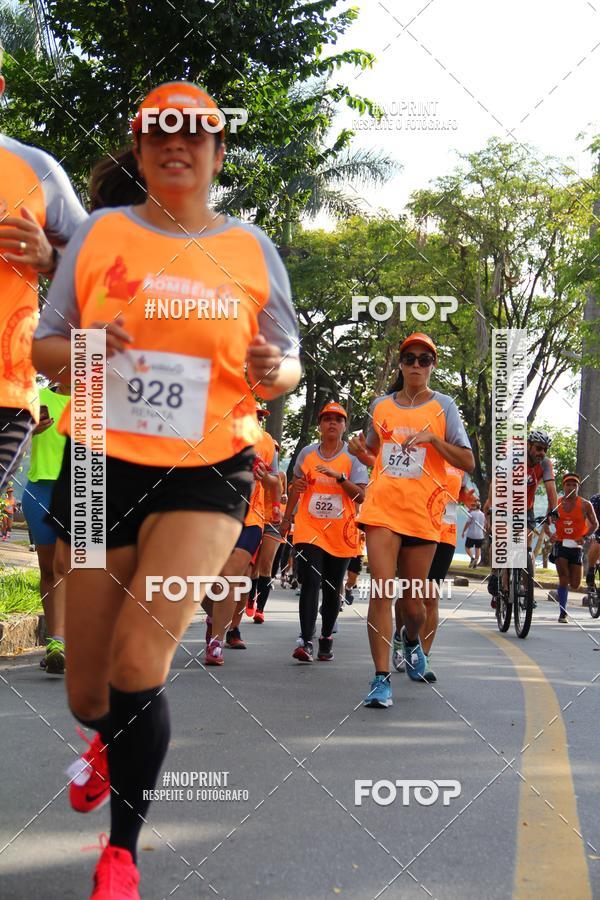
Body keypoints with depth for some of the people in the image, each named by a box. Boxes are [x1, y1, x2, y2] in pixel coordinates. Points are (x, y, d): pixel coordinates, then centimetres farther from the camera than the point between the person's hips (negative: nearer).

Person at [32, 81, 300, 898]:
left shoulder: (252, 249, 4)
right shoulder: (99, 232, 4)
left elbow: (288, 363, 10)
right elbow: (43, 347, 7)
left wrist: (272, 372, -14)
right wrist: (85, 349, -16)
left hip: (208, 470, -1)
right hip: (102, 463, 2)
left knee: (139, 664, -17)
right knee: (88, 693, 9)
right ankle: (111, 742, 48)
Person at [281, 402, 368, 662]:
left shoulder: (353, 457, 0)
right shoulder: (307, 453, 7)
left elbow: (361, 496, -8)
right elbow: (296, 487, 18)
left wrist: (338, 477, -21)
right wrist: (287, 518, 17)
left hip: (340, 532, 0)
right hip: (309, 528, 0)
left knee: (333, 588, 8)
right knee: (311, 582, -14)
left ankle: (326, 637, 23)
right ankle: (306, 641, -20)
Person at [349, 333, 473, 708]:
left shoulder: (443, 406, 3)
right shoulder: (381, 405, 11)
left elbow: (468, 463, -2)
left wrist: (432, 437, -15)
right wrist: (360, 450, 2)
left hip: (423, 513, -1)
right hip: (383, 508, 1)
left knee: (414, 603, 7)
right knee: (381, 593, -13)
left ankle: (412, 640, 42)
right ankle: (382, 678, -10)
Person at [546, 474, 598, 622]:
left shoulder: (585, 505, -1)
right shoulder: (556, 504, 2)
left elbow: (594, 524, 4)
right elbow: (546, 523, 11)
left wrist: (585, 537, -13)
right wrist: (549, 533, -10)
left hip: (576, 547, 1)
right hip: (560, 545, -1)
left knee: (575, 585, 3)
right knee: (563, 578, -12)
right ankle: (563, 613, -5)